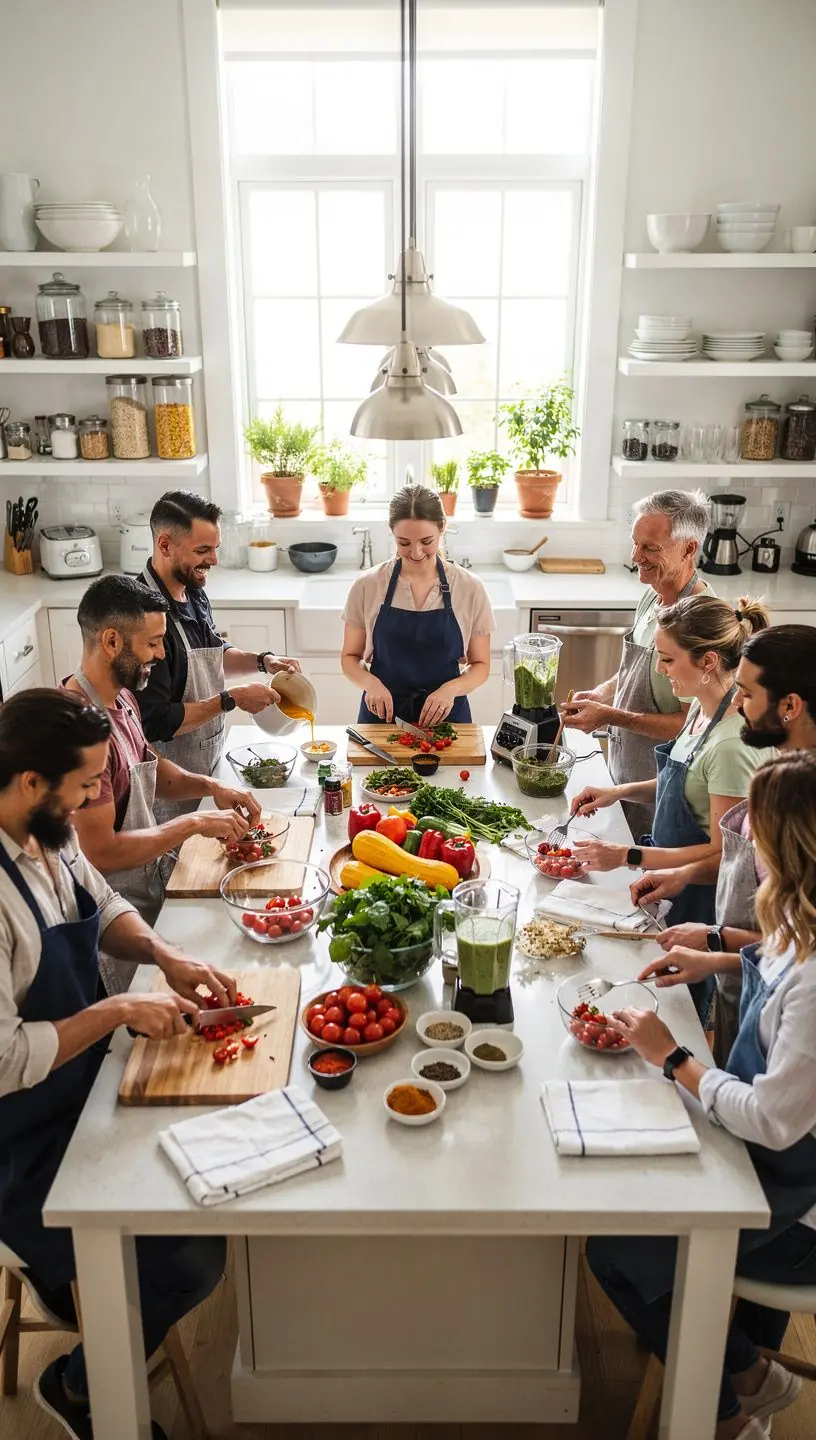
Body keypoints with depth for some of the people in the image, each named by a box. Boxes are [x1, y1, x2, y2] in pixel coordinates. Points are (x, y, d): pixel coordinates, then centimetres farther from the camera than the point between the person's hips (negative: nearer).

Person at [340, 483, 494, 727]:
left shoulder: (470, 588, -6)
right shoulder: (367, 586, -5)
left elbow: (480, 665, 1)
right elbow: (350, 658, 4)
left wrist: (452, 688, -18)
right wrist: (371, 682, -17)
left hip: (445, 716, 0)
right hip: (381, 716, 0)